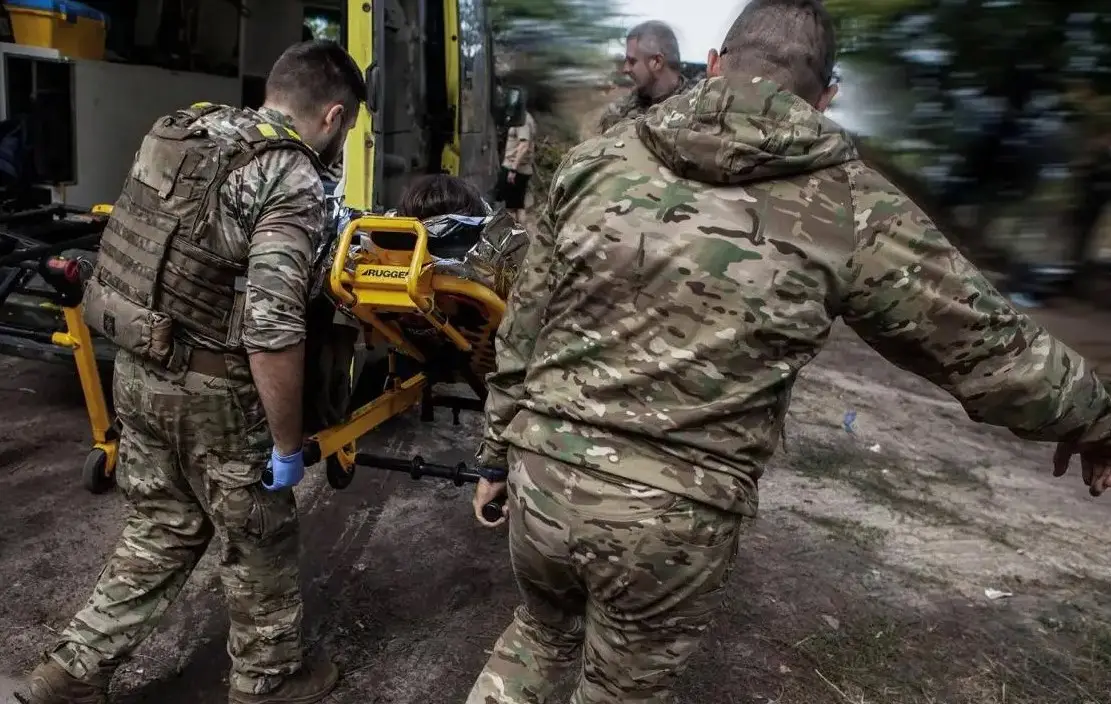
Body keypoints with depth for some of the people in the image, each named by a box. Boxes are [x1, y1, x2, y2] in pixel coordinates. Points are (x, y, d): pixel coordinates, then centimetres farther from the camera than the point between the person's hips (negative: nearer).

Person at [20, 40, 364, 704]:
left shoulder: (181, 131, 7)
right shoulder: (293, 180, -19)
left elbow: (151, 251, 15)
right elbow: (272, 327, -27)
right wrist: (288, 444, -17)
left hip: (137, 369, 8)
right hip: (212, 393, -7)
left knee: (162, 531, 23)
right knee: (261, 540, 14)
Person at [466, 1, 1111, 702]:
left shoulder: (598, 159, 1)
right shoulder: (853, 206, -7)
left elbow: (522, 330, 6)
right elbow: (991, 346, 4)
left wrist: (498, 454, 20)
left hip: (545, 473, 3)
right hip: (675, 518, -2)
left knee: (542, 633, 33)